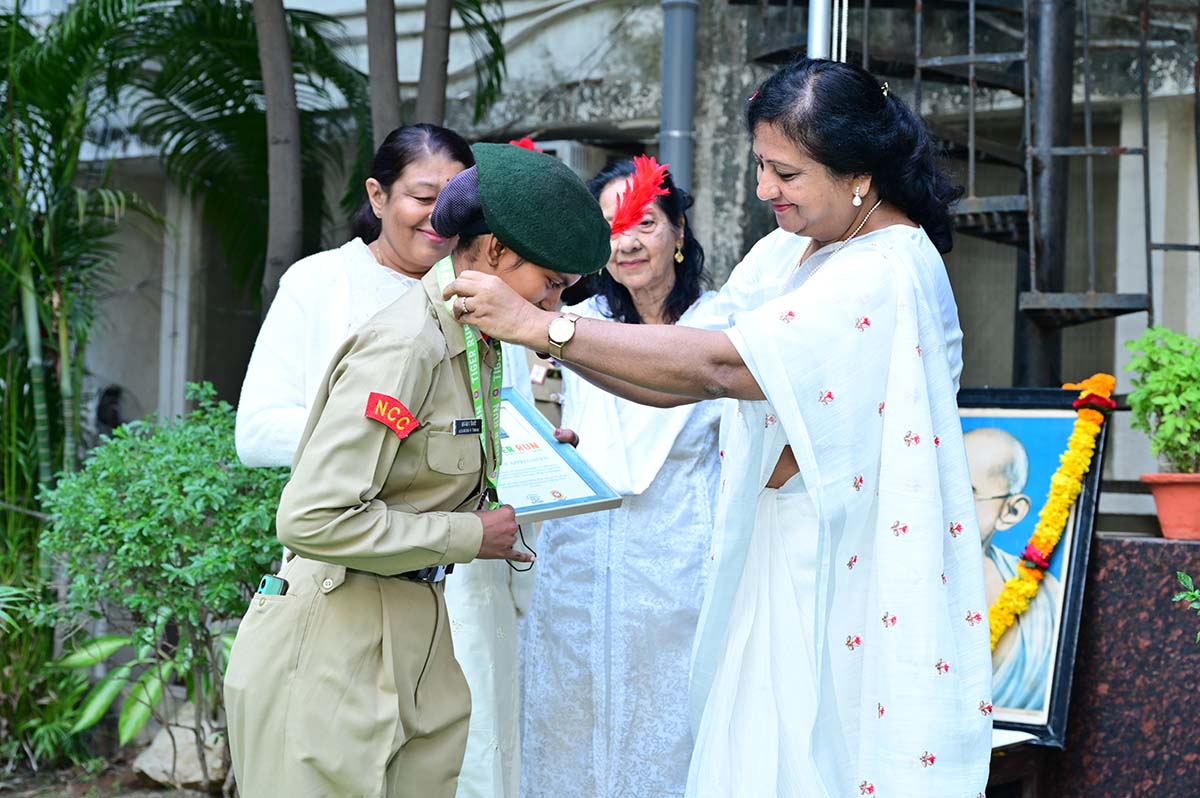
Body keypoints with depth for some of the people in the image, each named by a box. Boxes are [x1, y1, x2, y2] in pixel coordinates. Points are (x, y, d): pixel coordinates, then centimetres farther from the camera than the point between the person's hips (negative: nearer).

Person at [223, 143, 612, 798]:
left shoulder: (477, 345, 9)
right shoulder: (403, 347, -19)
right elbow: (312, 517, -24)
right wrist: (470, 536, -17)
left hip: (415, 637, 9)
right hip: (334, 640, -9)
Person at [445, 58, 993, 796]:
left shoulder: (890, 271, -19)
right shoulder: (784, 254, 8)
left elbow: (718, 366, -25)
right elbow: (686, 386, 7)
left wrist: (540, 325, -23)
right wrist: (553, 338, -5)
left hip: (857, 578, -7)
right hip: (778, 559, 8)